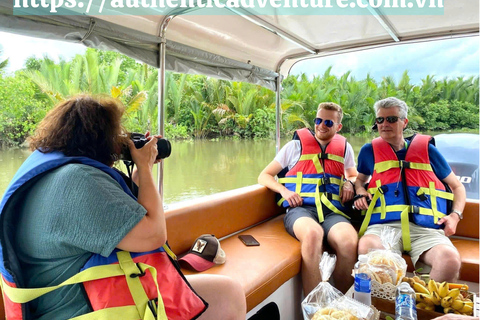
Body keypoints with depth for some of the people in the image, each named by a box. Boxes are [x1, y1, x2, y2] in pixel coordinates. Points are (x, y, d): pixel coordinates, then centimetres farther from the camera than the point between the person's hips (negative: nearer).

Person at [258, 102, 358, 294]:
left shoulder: (345, 148, 21)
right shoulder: (297, 145, 14)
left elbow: (353, 175, 38)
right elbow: (264, 176, 15)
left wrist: (349, 183, 12)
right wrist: (284, 191, -6)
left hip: (332, 210, 2)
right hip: (300, 208, -2)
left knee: (349, 241, -33)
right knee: (313, 233, -39)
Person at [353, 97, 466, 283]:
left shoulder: (426, 149, 17)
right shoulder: (370, 151, 17)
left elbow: (457, 186, 26)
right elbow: (360, 179, 36)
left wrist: (455, 215, 8)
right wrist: (360, 192, 11)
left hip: (426, 228, 1)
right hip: (384, 224, 0)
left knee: (450, 261, -32)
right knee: (366, 247, -35)